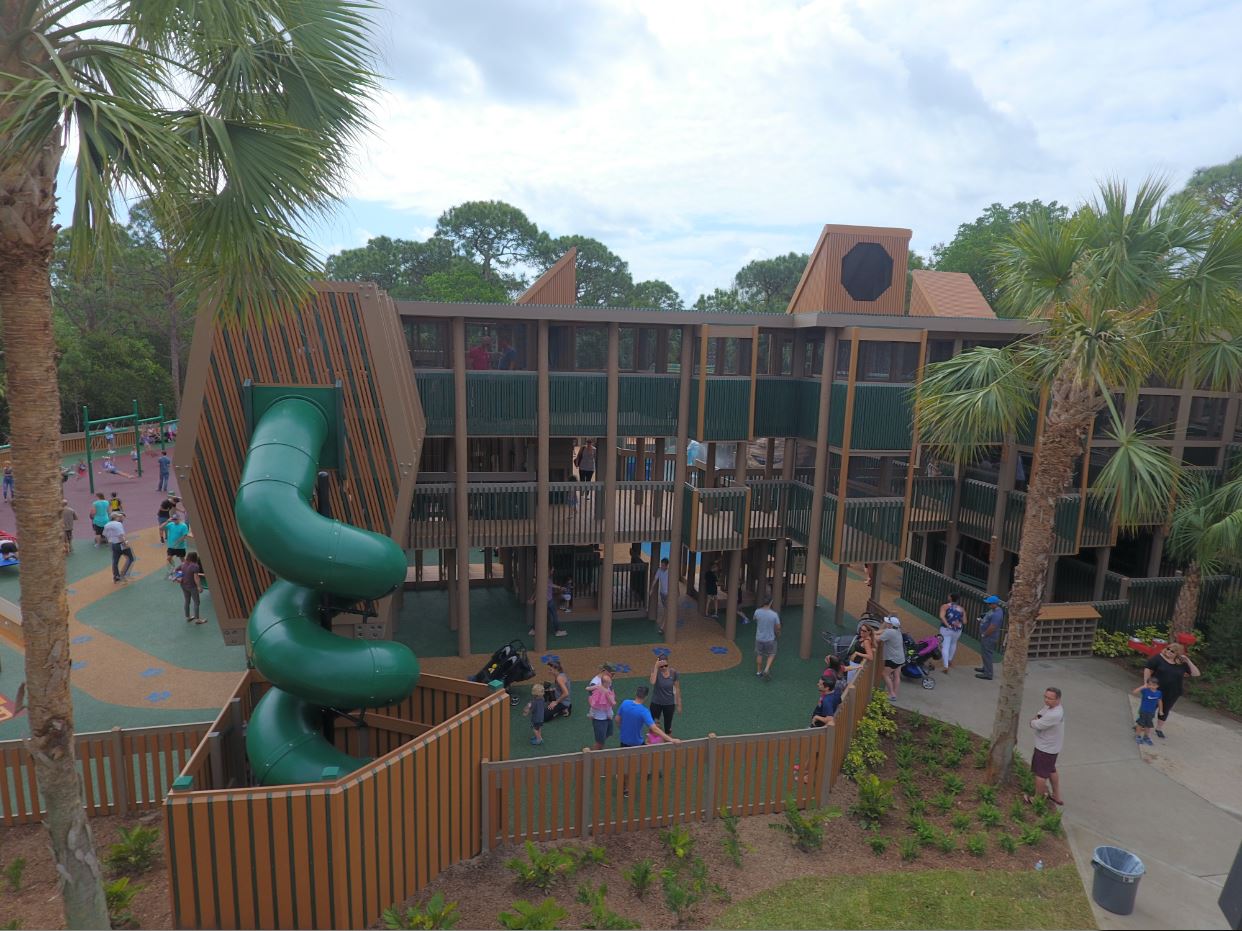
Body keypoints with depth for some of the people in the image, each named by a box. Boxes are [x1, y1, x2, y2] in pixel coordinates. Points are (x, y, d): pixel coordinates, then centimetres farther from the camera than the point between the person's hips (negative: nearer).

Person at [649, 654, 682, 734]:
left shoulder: (673, 672, -14)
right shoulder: (655, 670, -18)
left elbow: (677, 689, -3)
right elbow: (653, 682, -38)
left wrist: (679, 704, 1)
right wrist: (656, 667, -39)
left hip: (669, 704, 1)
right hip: (656, 703, 0)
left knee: (668, 727, 13)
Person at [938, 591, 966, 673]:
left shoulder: (945, 606, -6)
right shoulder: (961, 609, 4)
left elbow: (942, 616, -21)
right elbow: (964, 621, -1)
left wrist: (948, 625, -18)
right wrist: (958, 623, 16)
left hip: (946, 629, -4)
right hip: (957, 630, 4)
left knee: (945, 647, -1)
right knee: (953, 643, 30)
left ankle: (946, 666, -10)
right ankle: (950, 660, 42)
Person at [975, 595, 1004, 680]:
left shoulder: (997, 614, -26)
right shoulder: (993, 610, 7)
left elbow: (992, 628, -27)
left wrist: (983, 634, -16)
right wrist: (982, 620, 7)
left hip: (989, 638, -11)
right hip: (986, 637, 11)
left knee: (987, 655, -3)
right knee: (985, 654, 23)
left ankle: (988, 674, 4)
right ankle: (985, 668, 38)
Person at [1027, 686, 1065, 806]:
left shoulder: (1054, 715, -34)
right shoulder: (1049, 706, -4)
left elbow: (1036, 725, -26)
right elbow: (1038, 716, 7)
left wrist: (1033, 721, -6)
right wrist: (1036, 720, -15)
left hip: (1045, 749, -10)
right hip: (1051, 746, 10)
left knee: (1040, 774, 9)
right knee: (1051, 771, 26)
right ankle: (1056, 796, 42)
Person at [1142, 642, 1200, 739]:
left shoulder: (1182, 663, -4)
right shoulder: (1159, 658, -13)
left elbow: (1196, 673, -3)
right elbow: (1147, 668, -13)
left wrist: (1188, 661, -14)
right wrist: (1146, 682, -18)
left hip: (1172, 693, 3)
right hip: (1156, 690, -3)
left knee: (1165, 710, 17)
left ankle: (1159, 729, 34)